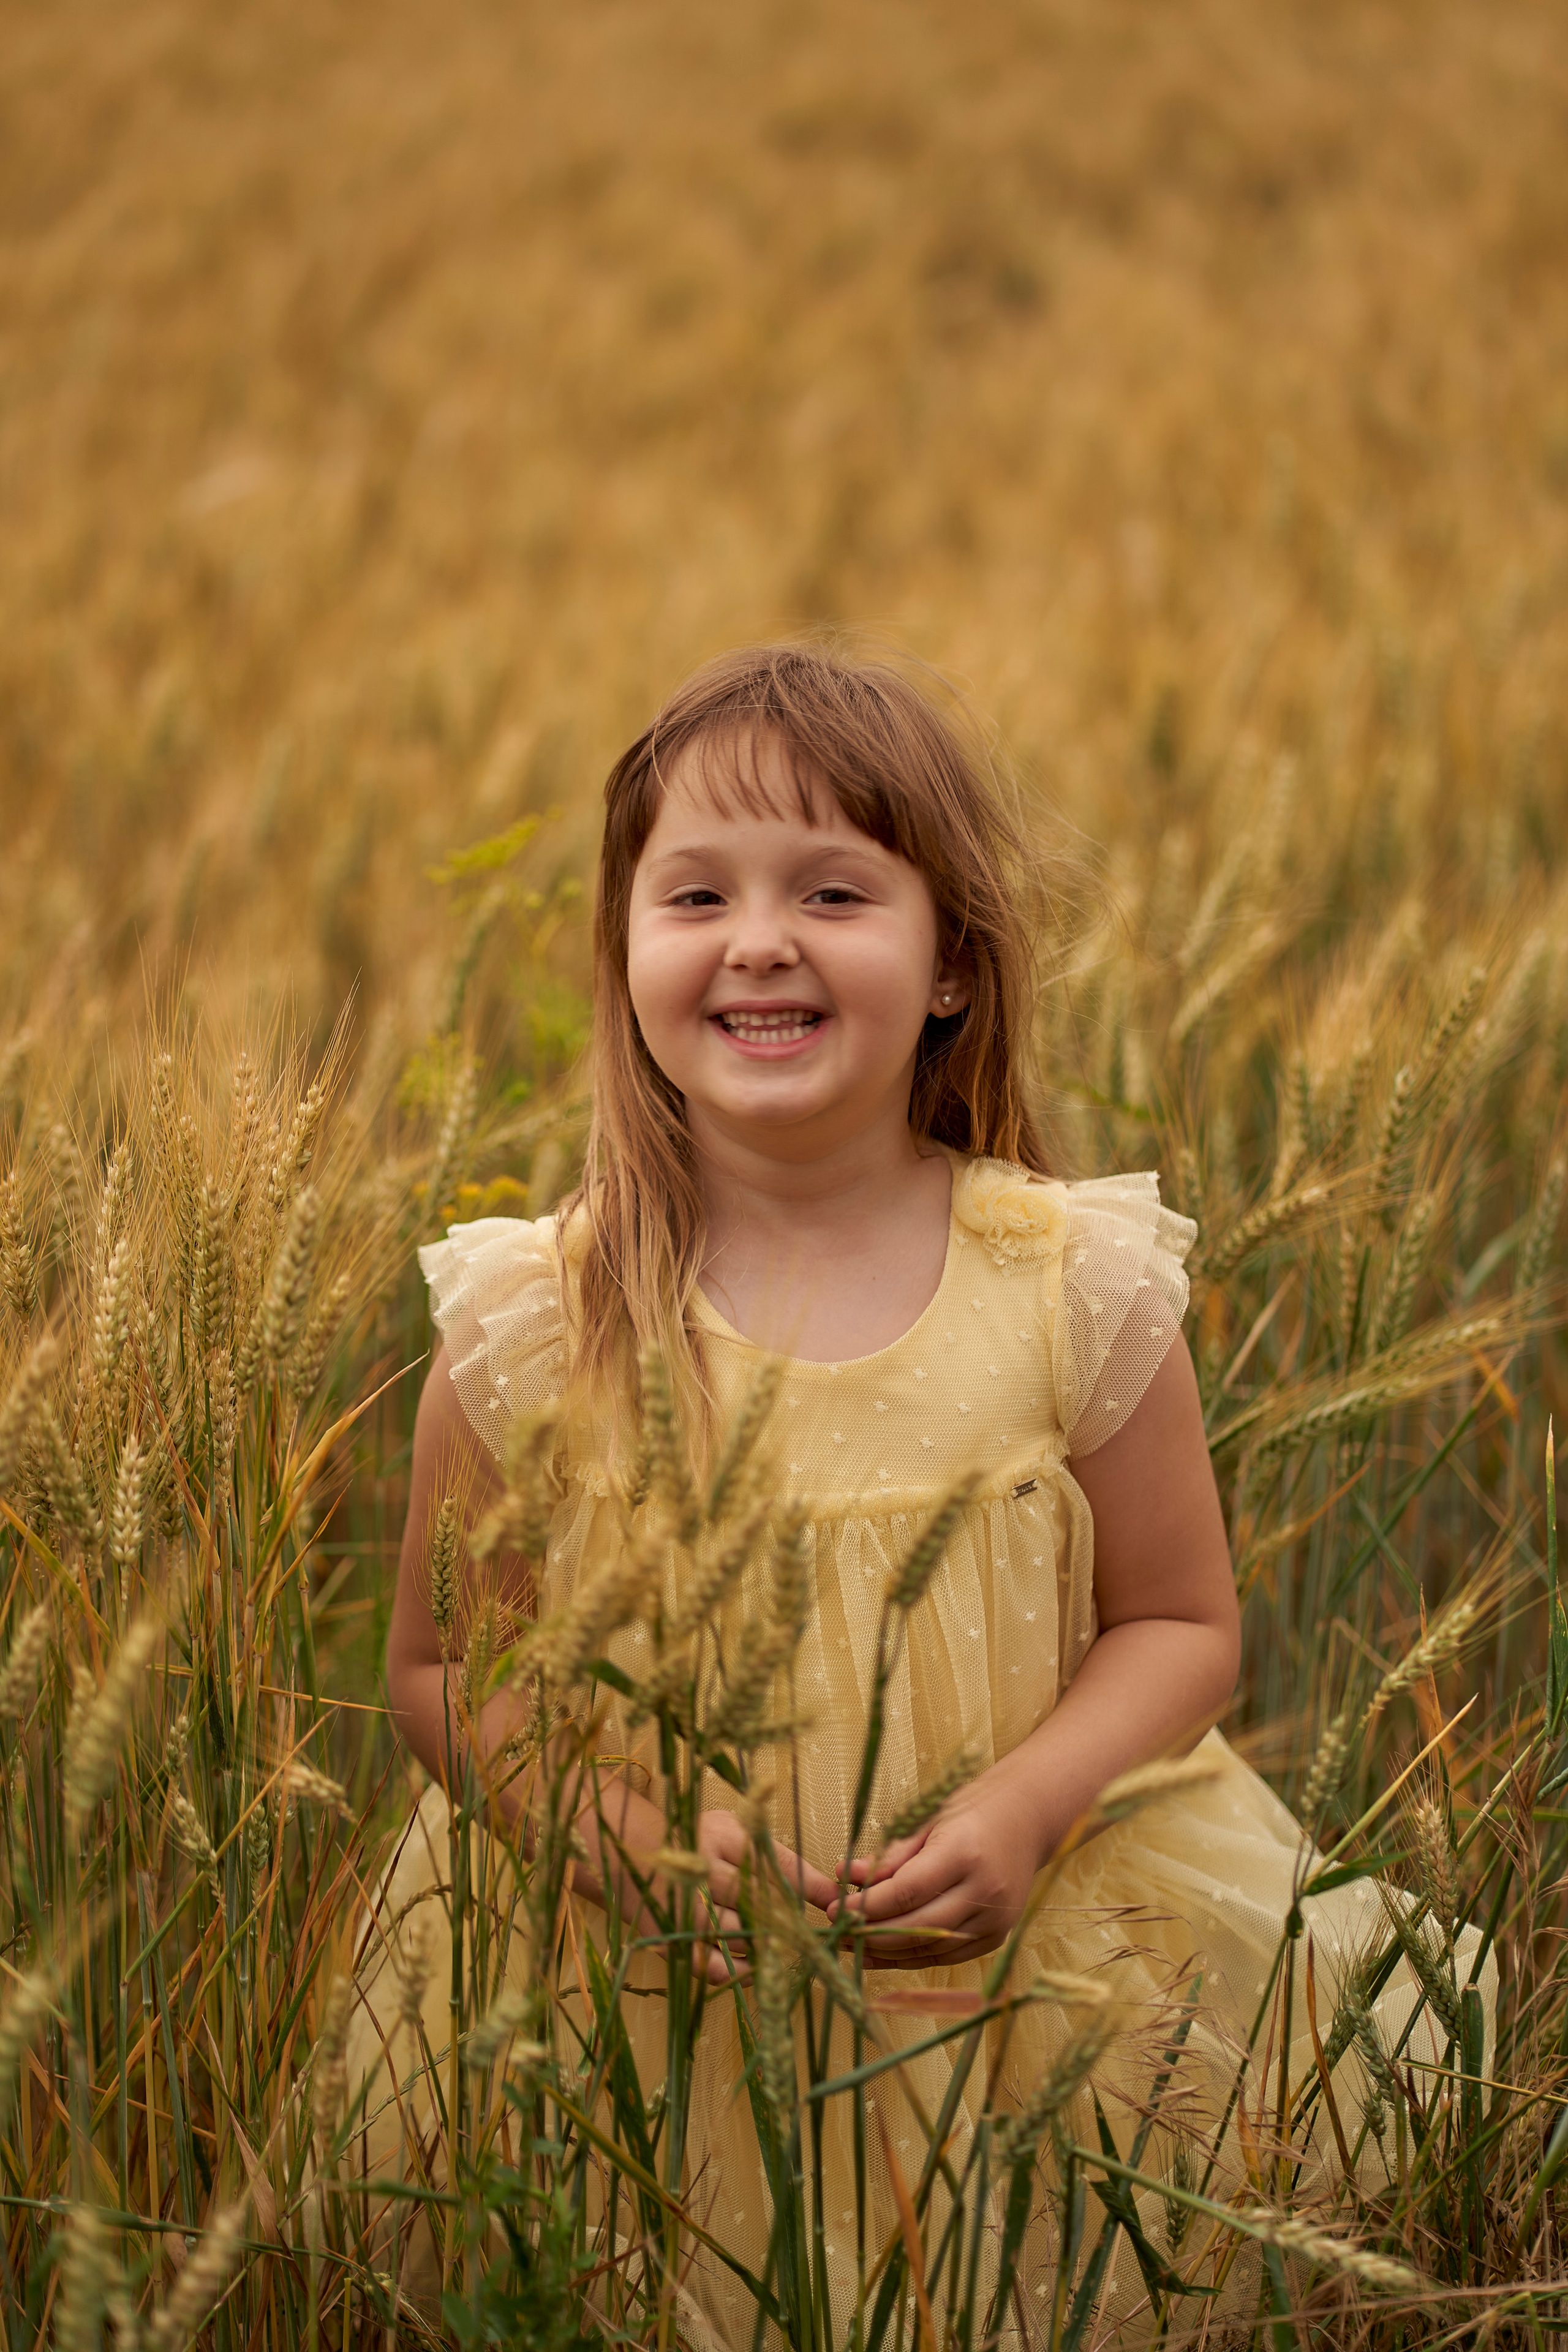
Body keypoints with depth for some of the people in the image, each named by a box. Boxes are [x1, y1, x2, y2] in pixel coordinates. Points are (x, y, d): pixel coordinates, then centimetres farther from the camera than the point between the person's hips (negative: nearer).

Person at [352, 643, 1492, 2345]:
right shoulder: (533, 1326, -10)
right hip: (640, 2007, 0)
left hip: (1028, 1979, 1)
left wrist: (1021, 1809, -17)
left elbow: (1181, 1627, 1)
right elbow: (443, 1672, 0)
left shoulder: (1077, 1288, -9)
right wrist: (631, 1830, -18)